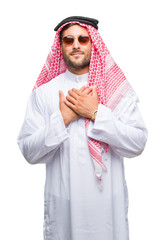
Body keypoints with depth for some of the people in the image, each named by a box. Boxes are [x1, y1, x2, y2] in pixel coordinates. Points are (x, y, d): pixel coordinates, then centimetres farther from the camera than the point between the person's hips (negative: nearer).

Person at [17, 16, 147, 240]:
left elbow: (138, 144, -10)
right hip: (62, 203, 0)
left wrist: (96, 113, -17)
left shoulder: (118, 88, -2)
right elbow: (29, 152, -5)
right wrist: (63, 118, -16)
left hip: (108, 202, 0)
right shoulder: (44, 92, -1)